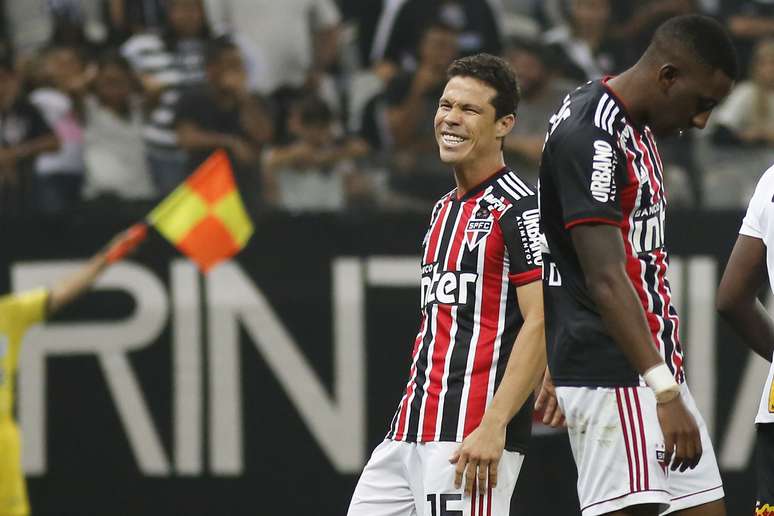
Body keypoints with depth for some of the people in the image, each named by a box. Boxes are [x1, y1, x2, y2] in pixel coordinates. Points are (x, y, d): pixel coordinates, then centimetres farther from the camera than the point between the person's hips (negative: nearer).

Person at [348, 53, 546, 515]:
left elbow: (541, 325, -17)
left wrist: (493, 426, -23)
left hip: (474, 437, -9)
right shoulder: (446, 208, 19)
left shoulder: (519, 208, -9)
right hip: (411, 432, 9)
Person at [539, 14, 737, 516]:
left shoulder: (636, 130, 16)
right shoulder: (589, 136, -17)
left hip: (658, 370, 10)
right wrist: (665, 393, -30)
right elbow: (605, 279, -24)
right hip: (613, 375, -10)